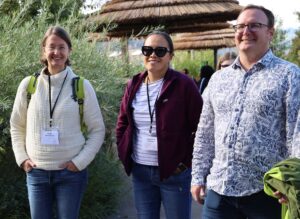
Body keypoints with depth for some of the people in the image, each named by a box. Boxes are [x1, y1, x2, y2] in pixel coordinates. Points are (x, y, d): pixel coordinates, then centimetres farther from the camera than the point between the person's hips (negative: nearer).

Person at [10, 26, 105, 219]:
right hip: (36, 173, 2)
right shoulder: (28, 85, 0)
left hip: (71, 172, -2)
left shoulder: (82, 86, -5)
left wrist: (80, 161, -7)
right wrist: (22, 157, 2)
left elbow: (97, 130, 0)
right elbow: (17, 126, 12)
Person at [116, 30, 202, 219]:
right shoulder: (134, 85, 6)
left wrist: (187, 160, -10)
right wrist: (125, 154, 7)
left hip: (174, 172, -4)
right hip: (140, 171, 5)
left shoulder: (184, 85, -10)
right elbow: (122, 124, 15)